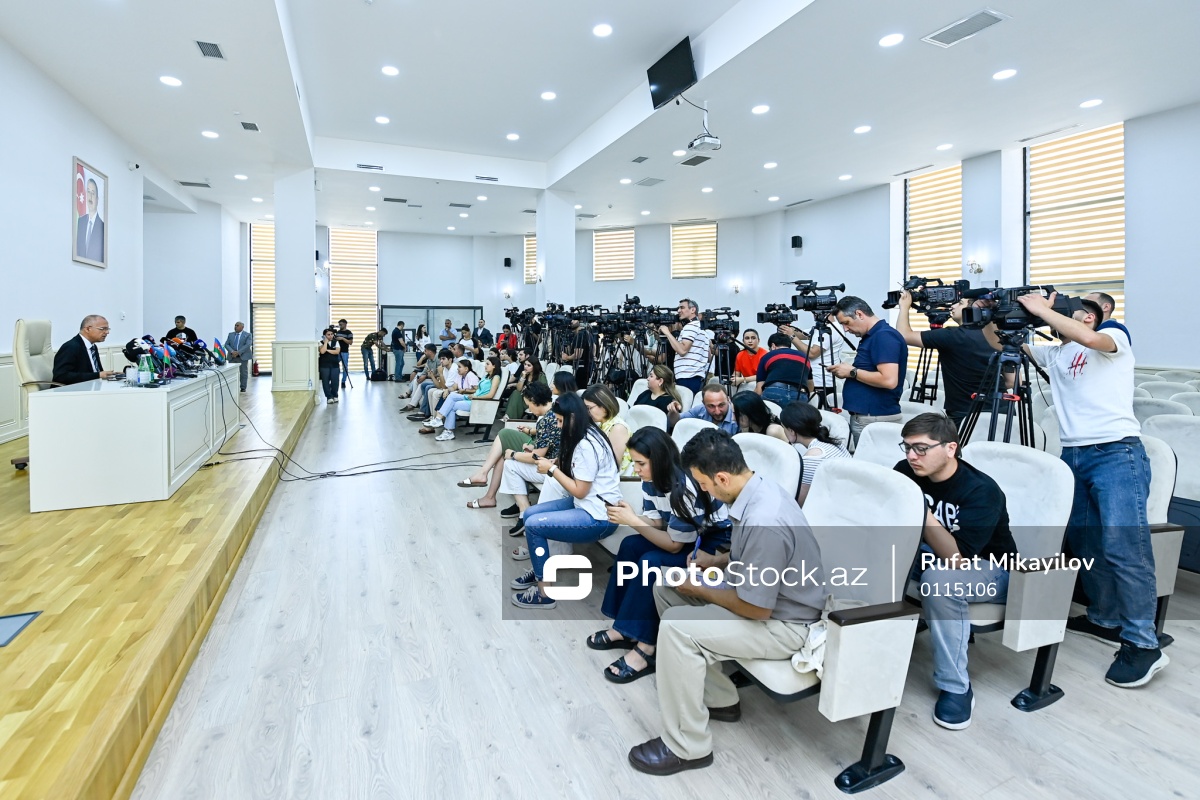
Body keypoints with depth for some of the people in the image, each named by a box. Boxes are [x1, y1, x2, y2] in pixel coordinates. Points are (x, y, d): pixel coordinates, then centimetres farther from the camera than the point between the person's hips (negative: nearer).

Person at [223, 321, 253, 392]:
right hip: (232, 357, 3)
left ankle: (243, 388, 8)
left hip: (243, 357, -3)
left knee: (243, 373, 1)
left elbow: (248, 345, -11)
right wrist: (232, 351, -12)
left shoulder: (248, 335, 2)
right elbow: (226, 344, 7)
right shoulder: (230, 334, 15)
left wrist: (238, 352, -19)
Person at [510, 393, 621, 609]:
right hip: (586, 504, 10)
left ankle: (545, 594, -3)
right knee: (529, 513, 8)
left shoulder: (587, 445, -23)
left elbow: (579, 491, -19)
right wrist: (554, 465, -3)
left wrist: (552, 470, -11)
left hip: (599, 516, -10)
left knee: (533, 525, -15)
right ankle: (538, 571, 26)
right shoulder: (584, 437, 8)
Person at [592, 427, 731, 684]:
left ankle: (645, 647, -15)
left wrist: (633, 521, -28)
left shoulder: (684, 488, -30)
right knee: (630, 545, -10)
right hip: (682, 536, 9)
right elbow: (657, 524, -3)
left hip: (715, 545, -8)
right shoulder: (652, 480, -6)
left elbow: (673, 545, -24)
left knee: (651, 562, -25)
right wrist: (629, 516, -22)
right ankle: (624, 627, -2)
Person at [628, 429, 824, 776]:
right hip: (759, 591, 10)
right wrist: (716, 561, 2)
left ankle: (687, 746, -2)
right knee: (665, 588, 8)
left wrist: (699, 589, -13)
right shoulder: (757, 487, -5)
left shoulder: (764, 521, -34)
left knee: (676, 627, -24)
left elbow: (757, 608, -26)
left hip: (784, 623, -10)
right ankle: (718, 699, 19)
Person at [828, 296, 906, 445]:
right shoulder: (872, 336, 14)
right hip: (864, 416, 10)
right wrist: (846, 372, 7)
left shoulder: (884, 336, -16)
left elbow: (889, 380, -26)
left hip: (875, 418, -10)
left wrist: (852, 372, -15)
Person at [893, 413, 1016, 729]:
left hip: (987, 569, -5)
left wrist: (921, 511, -43)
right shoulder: (906, 472, -12)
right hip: (933, 554, 6)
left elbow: (957, 559, -35)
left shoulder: (981, 491, -28)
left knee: (939, 578, -36)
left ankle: (956, 687, -18)